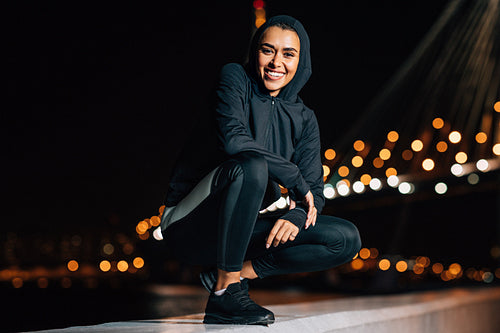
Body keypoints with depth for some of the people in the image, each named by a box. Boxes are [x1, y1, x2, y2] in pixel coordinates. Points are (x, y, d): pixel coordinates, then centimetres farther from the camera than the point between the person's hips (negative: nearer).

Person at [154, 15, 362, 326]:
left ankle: (241, 271, -11)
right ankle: (225, 291, -26)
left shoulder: (304, 119, 8)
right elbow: (232, 140, -23)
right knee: (252, 165, -35)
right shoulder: (234, 78, -5)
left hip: (242, 229, 6)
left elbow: (315, 191, 3)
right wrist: (295, 179, -16)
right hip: (189, 226, -5)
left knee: (347, 239, -7)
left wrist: (296, 216, -20)